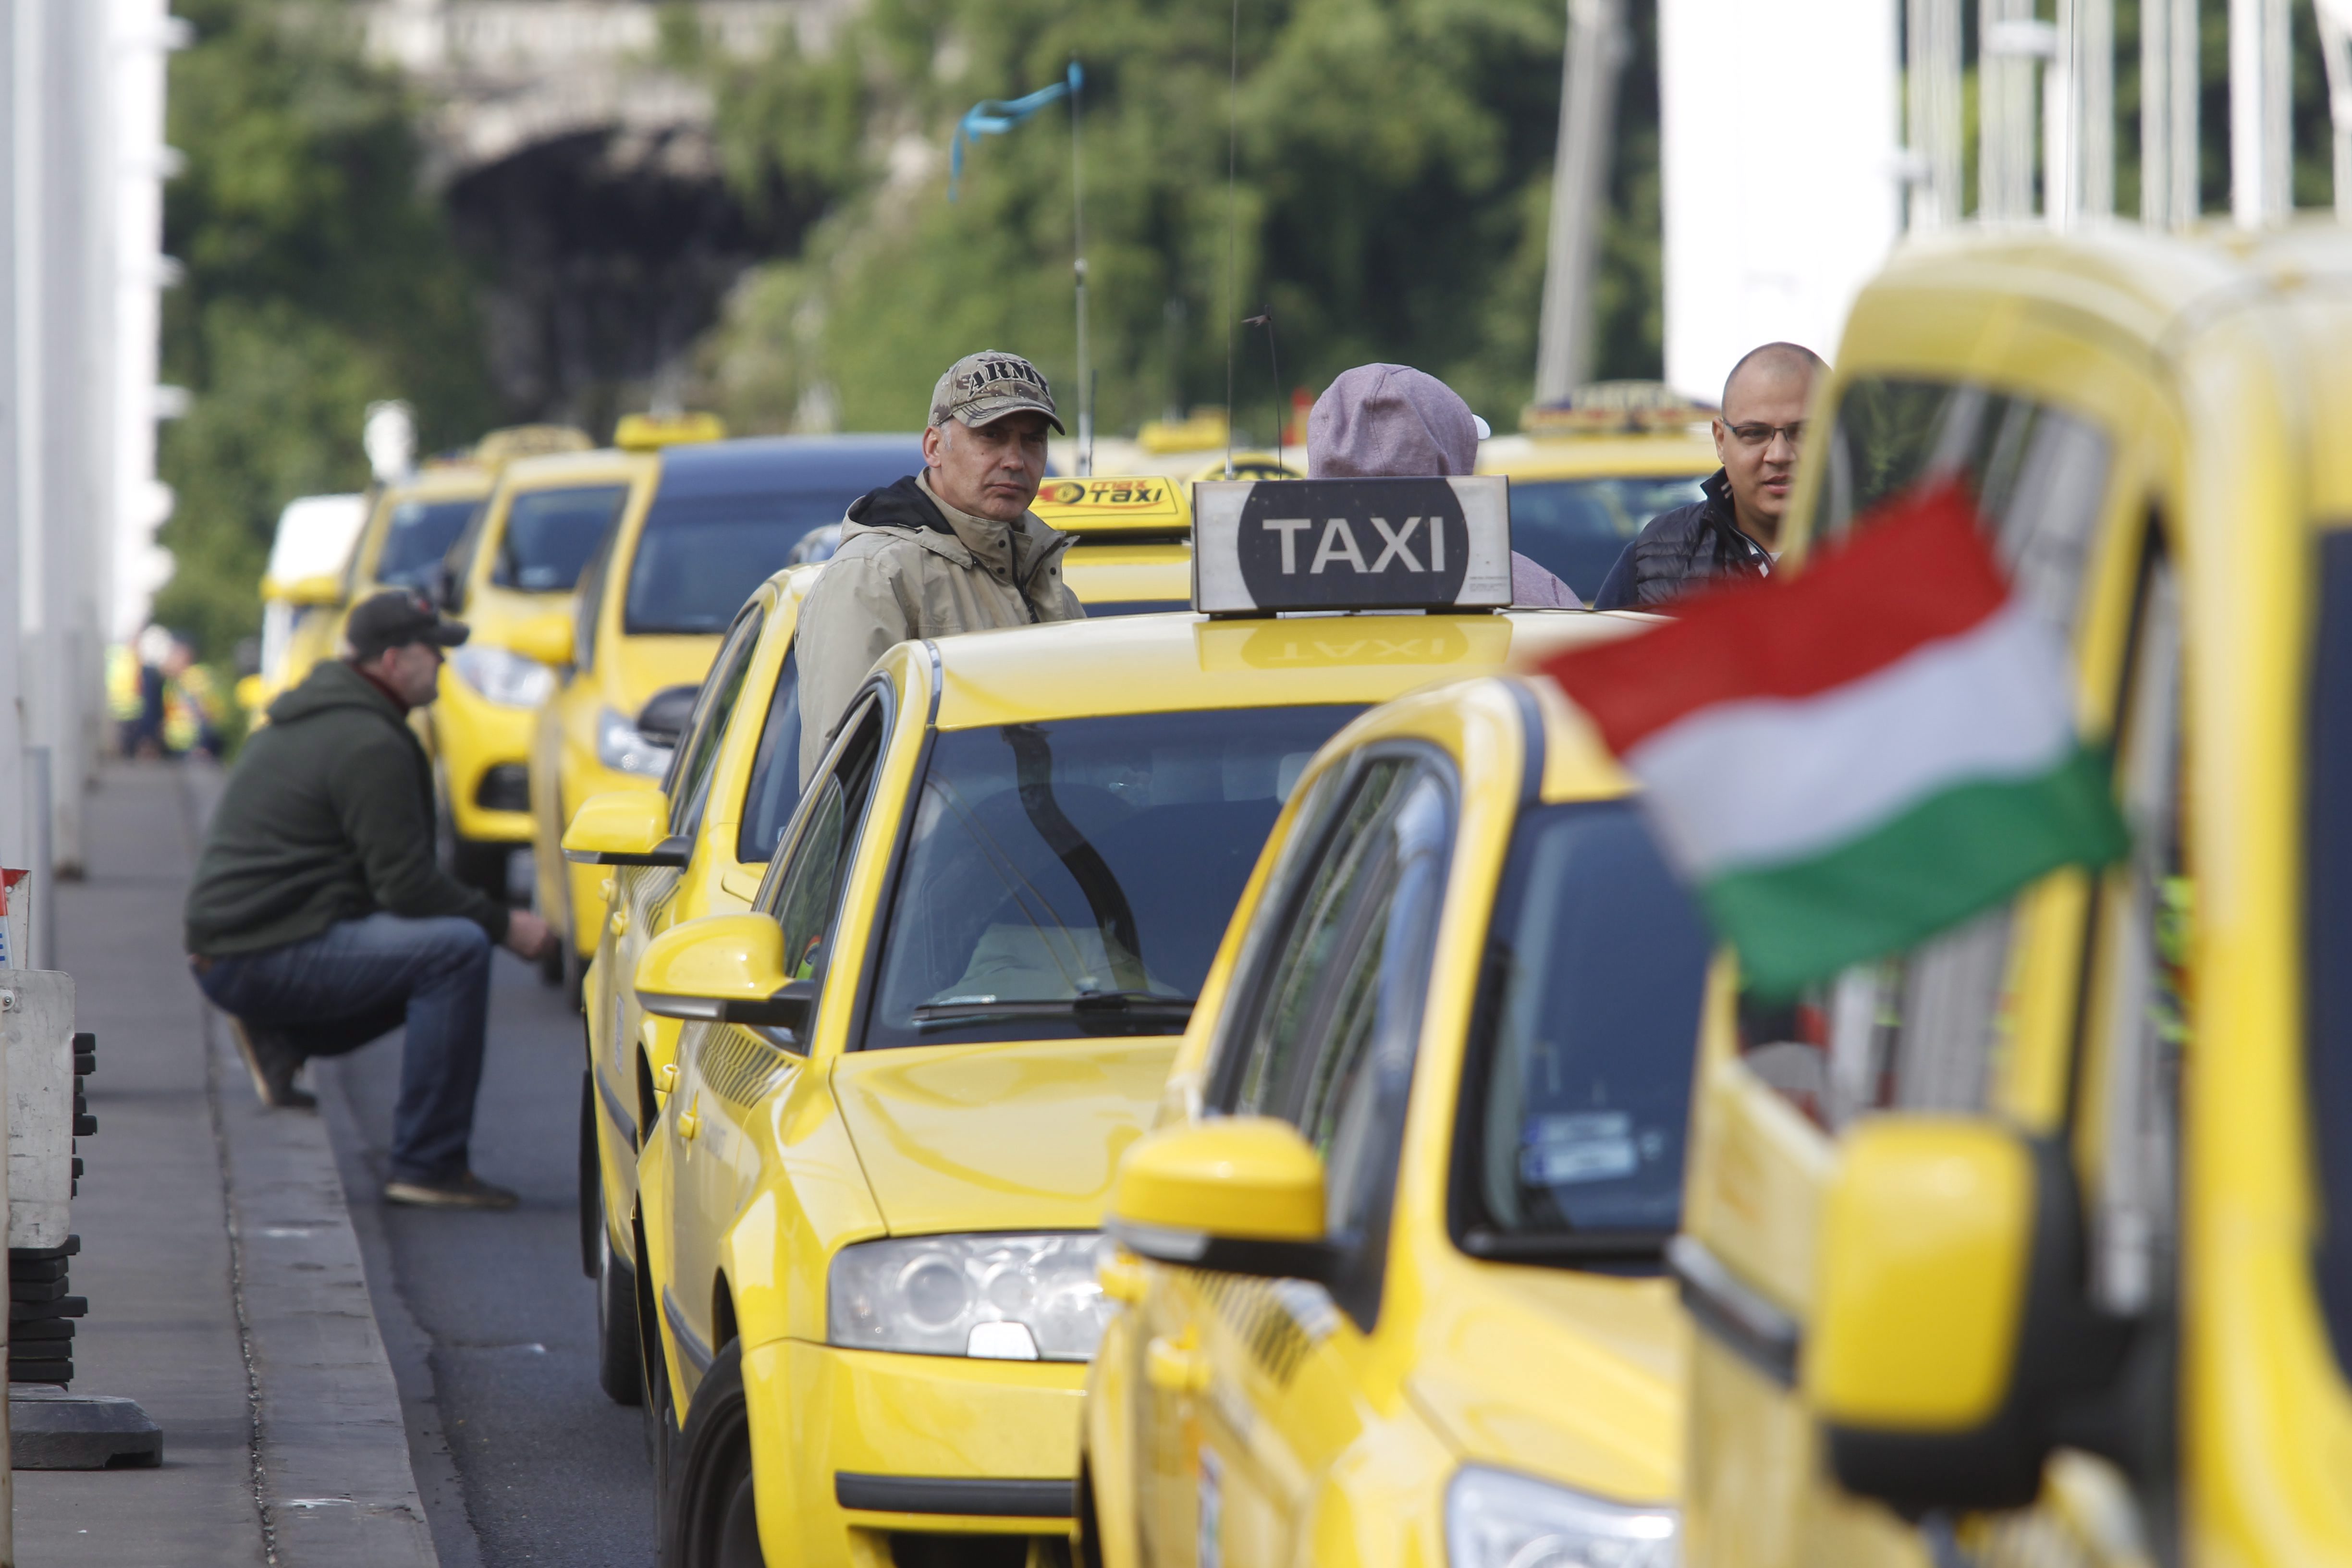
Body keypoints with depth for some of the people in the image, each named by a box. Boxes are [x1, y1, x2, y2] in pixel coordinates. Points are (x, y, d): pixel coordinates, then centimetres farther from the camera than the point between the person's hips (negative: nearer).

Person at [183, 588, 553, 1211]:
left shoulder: (307, 719, 19)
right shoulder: (369, 744, -14)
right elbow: (405, 886, -17)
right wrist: (504, 925, -6)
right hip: (270, 957, -10)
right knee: (457, 949, -23)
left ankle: (280, 1039, 12)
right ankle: (428, 1168, -22)